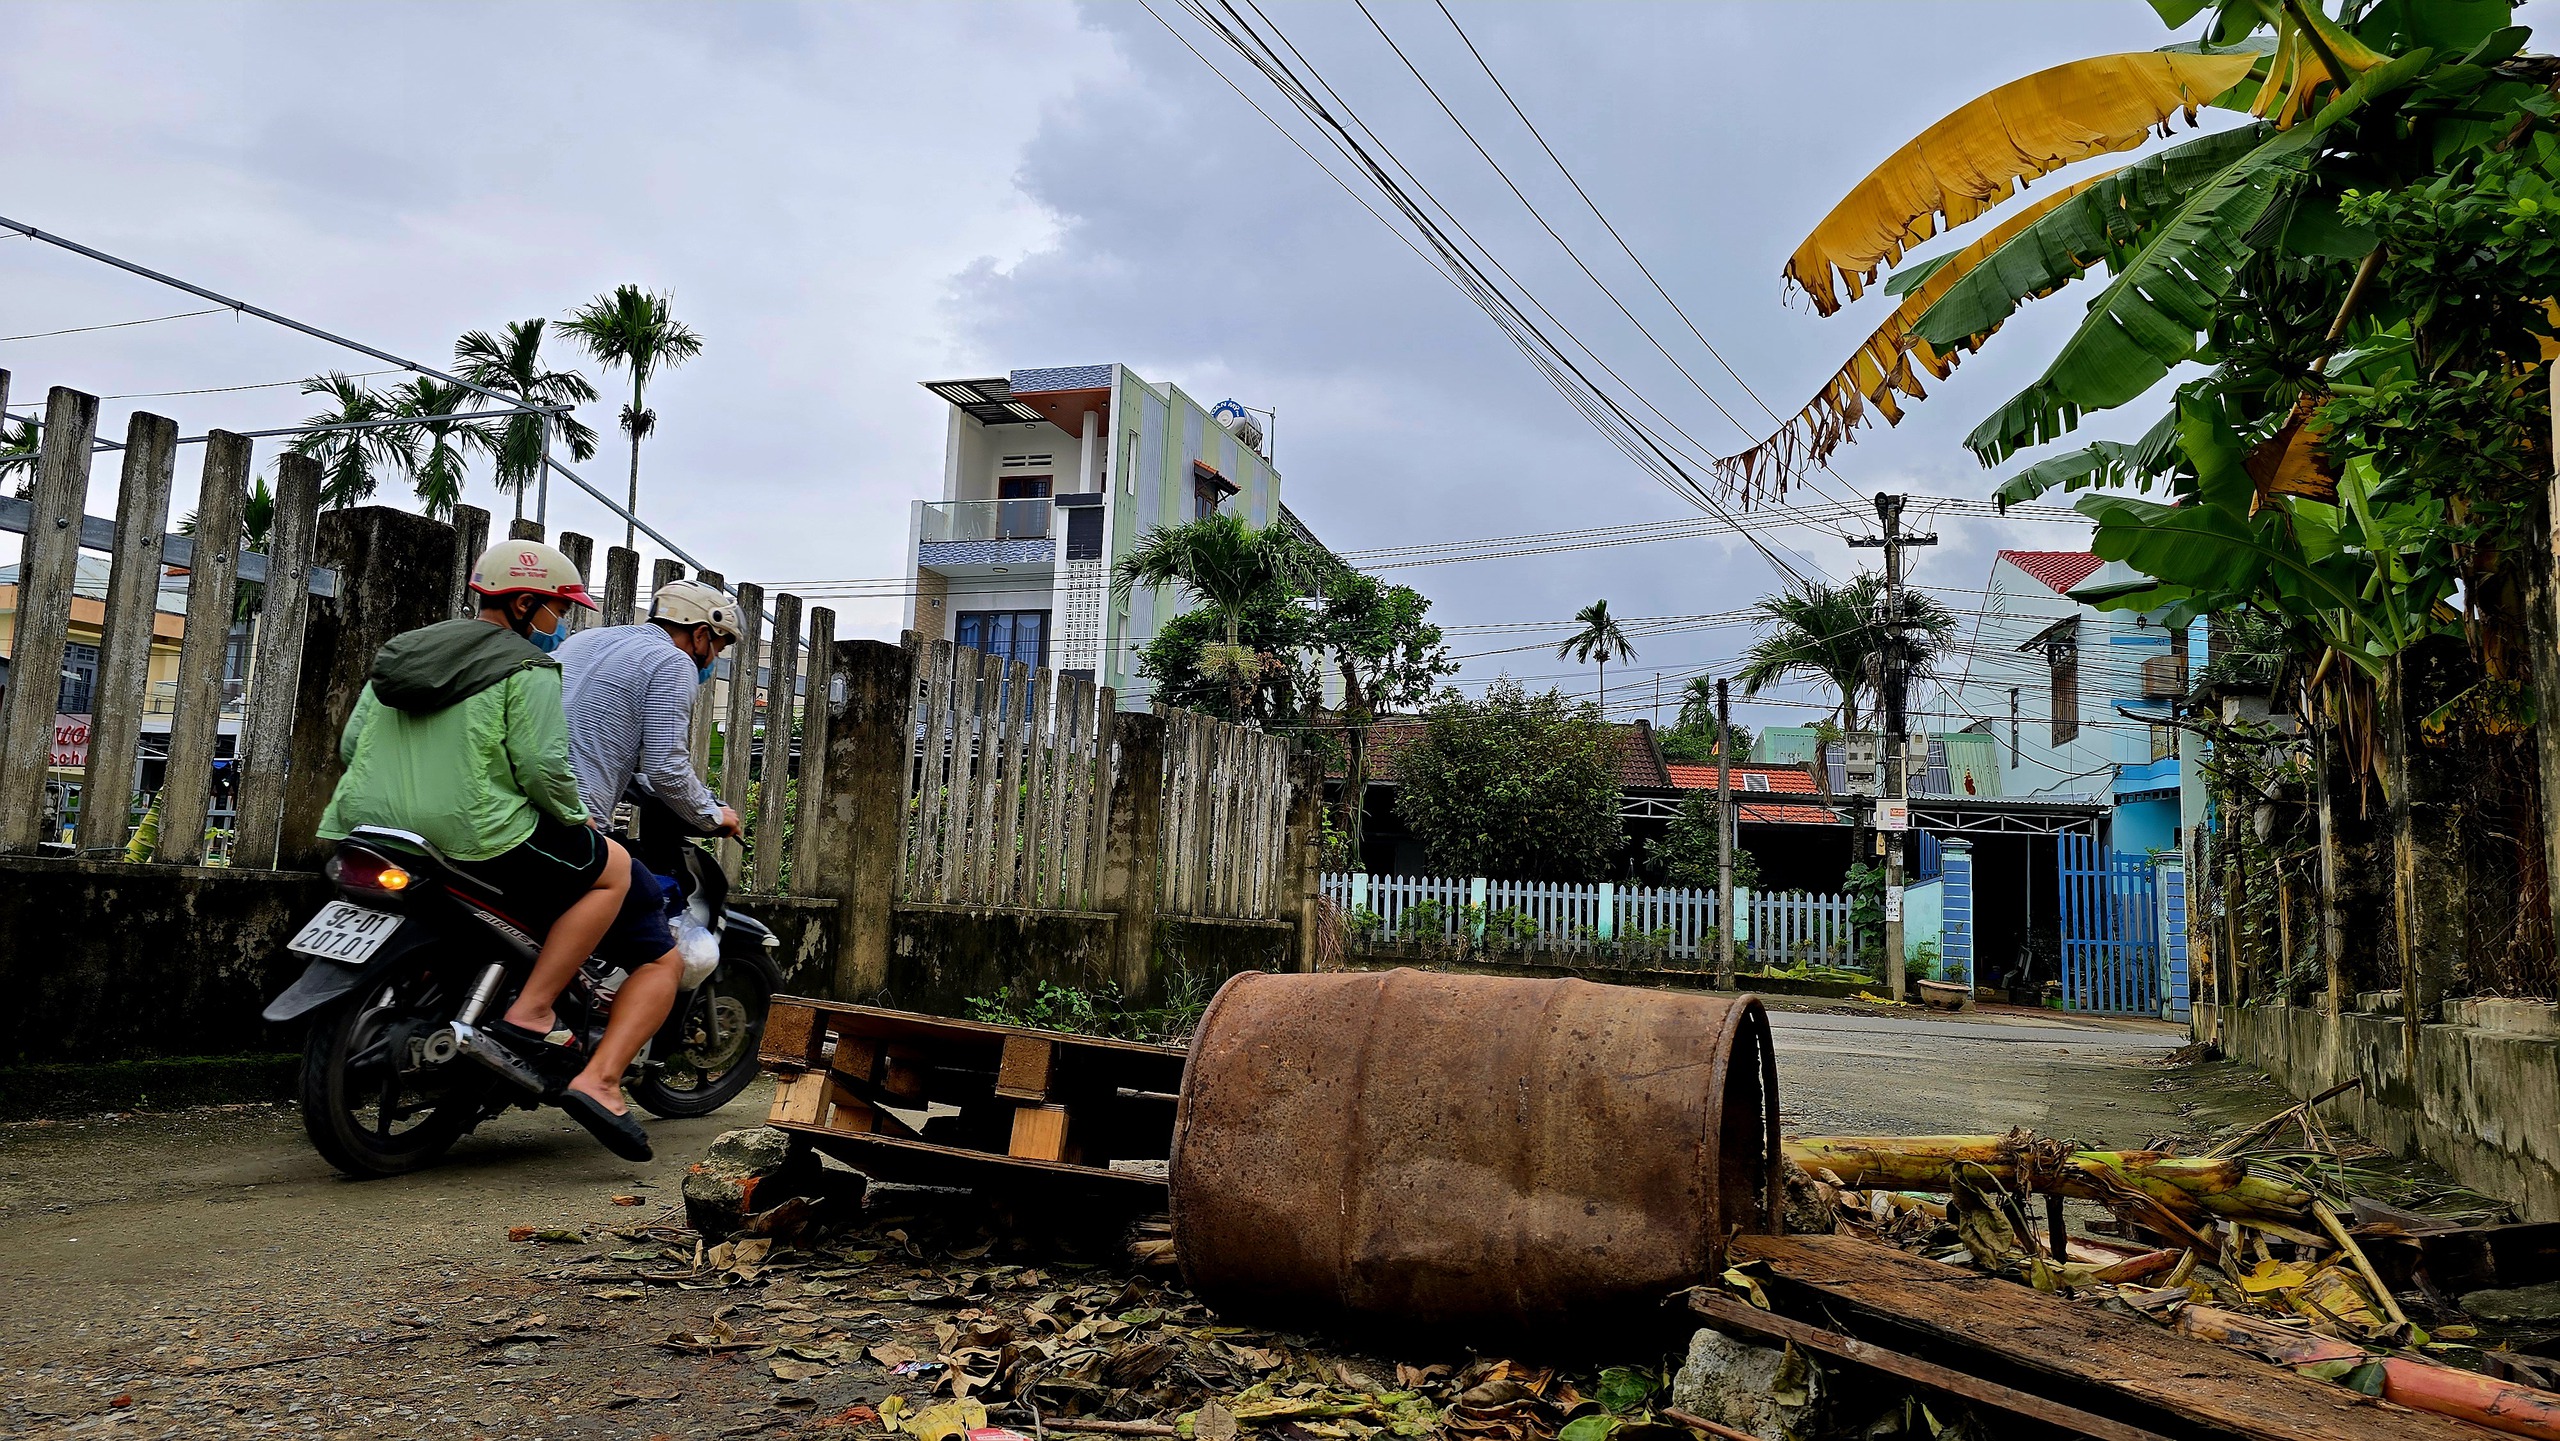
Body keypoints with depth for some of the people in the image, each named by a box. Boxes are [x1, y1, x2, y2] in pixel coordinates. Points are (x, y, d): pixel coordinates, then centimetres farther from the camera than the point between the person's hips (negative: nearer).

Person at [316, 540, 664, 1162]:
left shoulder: (400, 651, 19)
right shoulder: (527, 668, -4)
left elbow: (350, 744, 18)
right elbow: (541, 767, -13)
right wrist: (576, 819, 4)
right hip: (477, 841, -8)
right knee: (611, 867, 8)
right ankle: (528, 1014, -2)